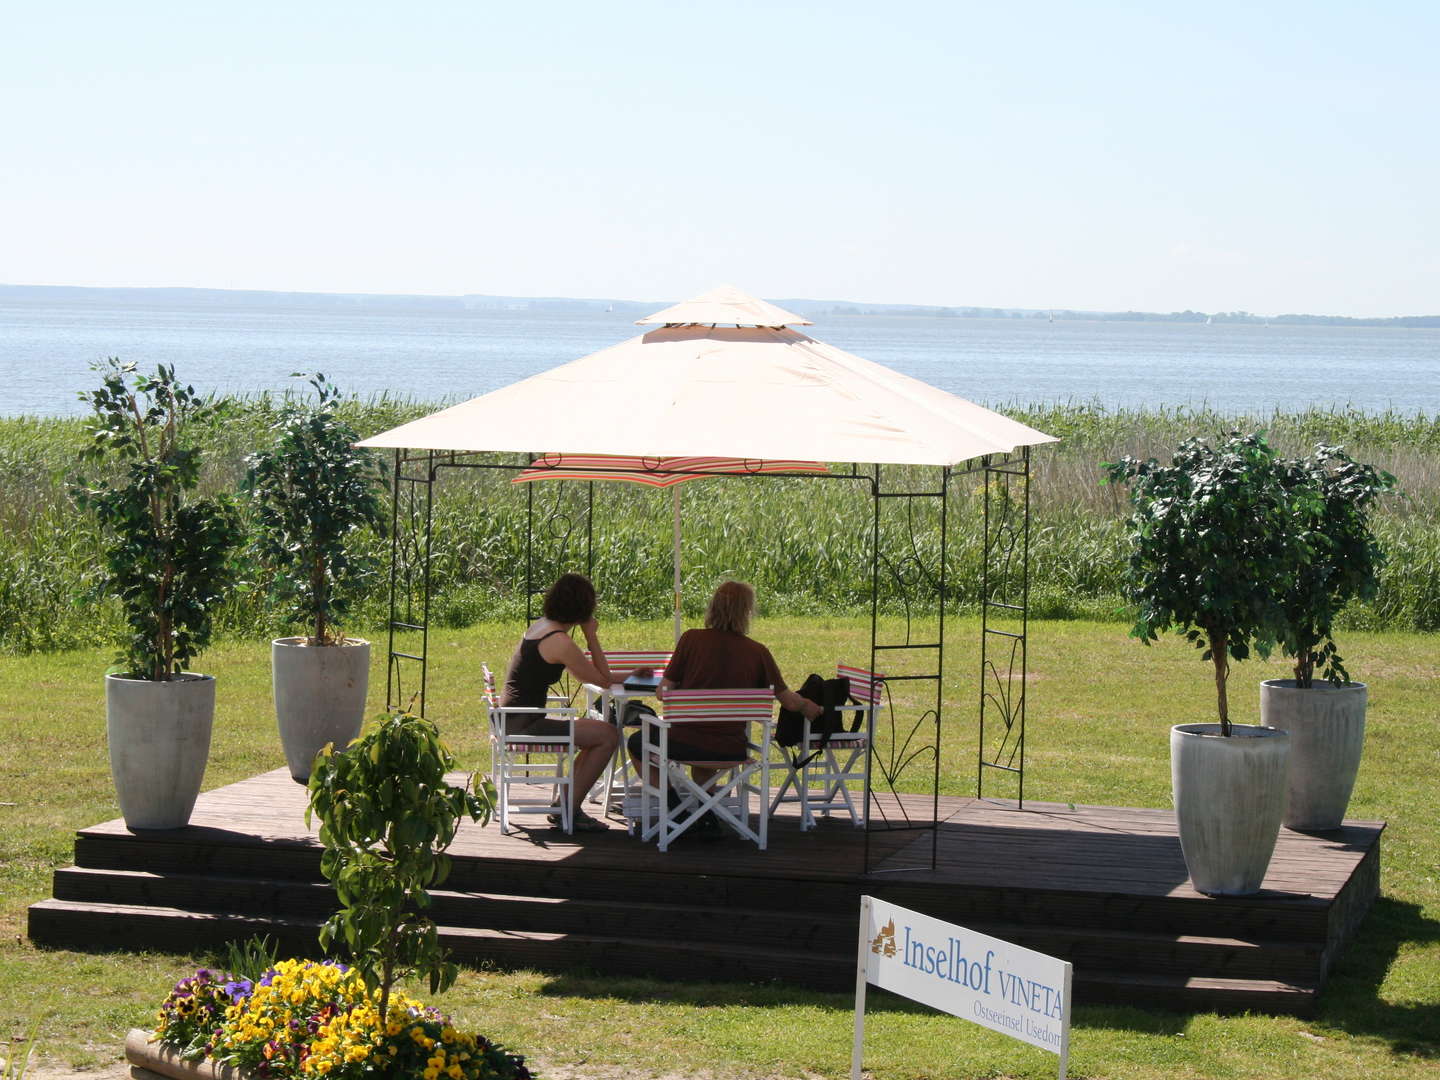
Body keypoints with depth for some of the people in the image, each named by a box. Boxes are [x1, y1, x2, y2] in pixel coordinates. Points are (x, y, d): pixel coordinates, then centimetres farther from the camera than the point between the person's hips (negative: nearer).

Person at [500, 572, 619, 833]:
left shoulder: (540, 626, 12)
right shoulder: (560, 642, -18)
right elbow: (603, 680, -10)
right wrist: (591, 636, -4)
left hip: (512, 720, 10)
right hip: (524, 725, -10)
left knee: (597, 731, 20)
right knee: (607, 735, -10)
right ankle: (570, 811, -2)